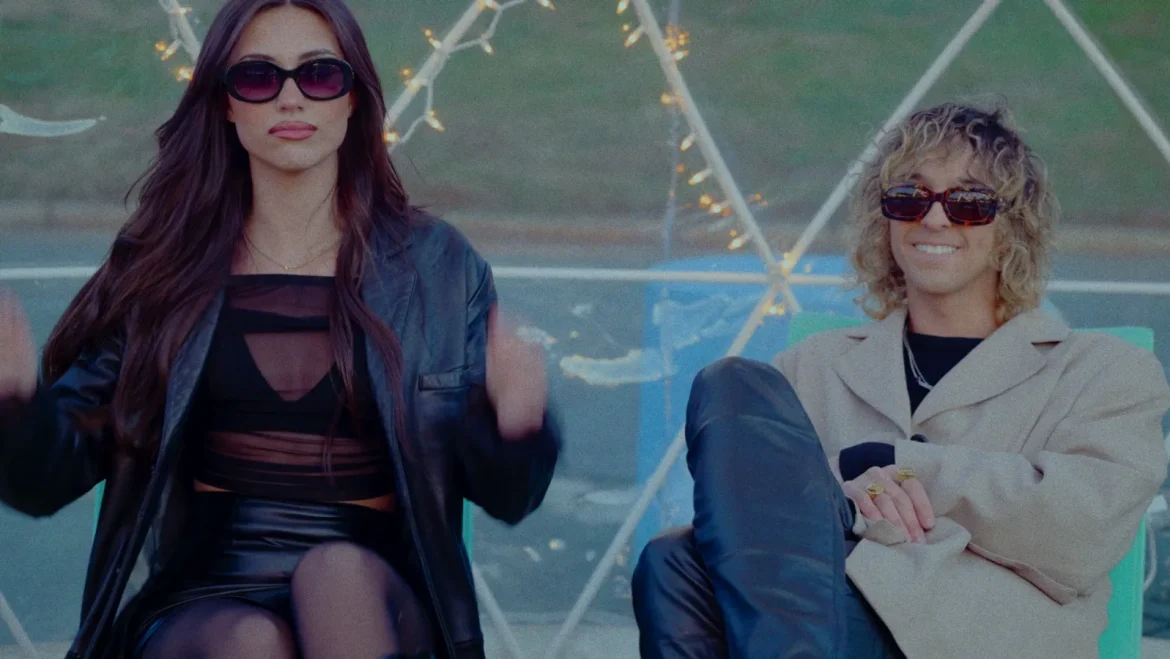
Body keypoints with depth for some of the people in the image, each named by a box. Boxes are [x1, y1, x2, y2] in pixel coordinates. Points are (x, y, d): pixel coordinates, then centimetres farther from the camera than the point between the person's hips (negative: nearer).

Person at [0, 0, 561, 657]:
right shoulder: (159, 266, 6)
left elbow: (503, 494, 6)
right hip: (200, 603, 0)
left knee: (338, 571, -33)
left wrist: (515, 425, -17)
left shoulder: (435, 264, 5)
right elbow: (54, 475, 5)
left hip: (373, 601, 0)